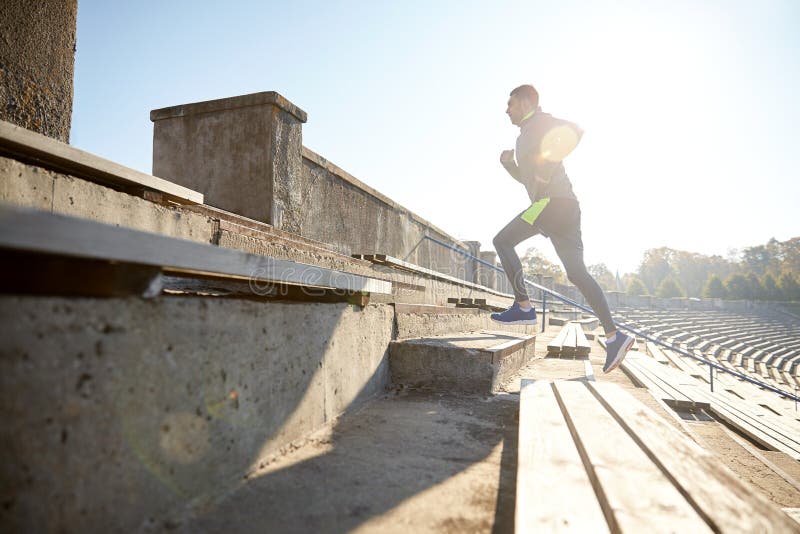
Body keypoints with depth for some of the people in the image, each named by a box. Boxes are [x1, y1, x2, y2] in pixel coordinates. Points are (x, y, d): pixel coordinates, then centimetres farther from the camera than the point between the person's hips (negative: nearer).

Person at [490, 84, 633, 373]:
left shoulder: (539, 121, 3)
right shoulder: (526, 136, 30)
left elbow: (574, 131, -14)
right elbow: (525, 177, 38)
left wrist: (549, 163, -19)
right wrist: (508, 162, 21)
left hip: (553, 200, -9)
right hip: (563, 206, 10)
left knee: (503, 241, -7)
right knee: (577, 272, 2)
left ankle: (523, 307, -9)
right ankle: (614, 336, -1)